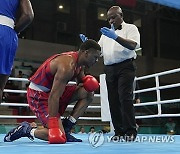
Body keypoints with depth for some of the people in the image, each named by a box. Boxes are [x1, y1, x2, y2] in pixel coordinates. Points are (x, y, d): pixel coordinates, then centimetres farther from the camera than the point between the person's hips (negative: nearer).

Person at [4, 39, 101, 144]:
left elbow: (81, 80, 21)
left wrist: (87, 82, -5)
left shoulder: (79, 63, 2)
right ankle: (27, 130, 4)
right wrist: (53, 126, -32)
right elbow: (54, 96, -31)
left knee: (88, 94, -6)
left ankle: (66, 127, -1)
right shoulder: (67, 66, -27)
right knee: (58, 136, -19)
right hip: (38, 95, -9)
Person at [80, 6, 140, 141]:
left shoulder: (130, 28, 6)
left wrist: (116, 37, -25)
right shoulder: (106, 33, 23)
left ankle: (130, 131, -14)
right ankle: (119, 132, 4)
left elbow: (133, 45, -12)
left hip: (125, 66, -5)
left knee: (125, 98, -16)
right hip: (110, 69, 6)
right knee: (113, 100, 0)